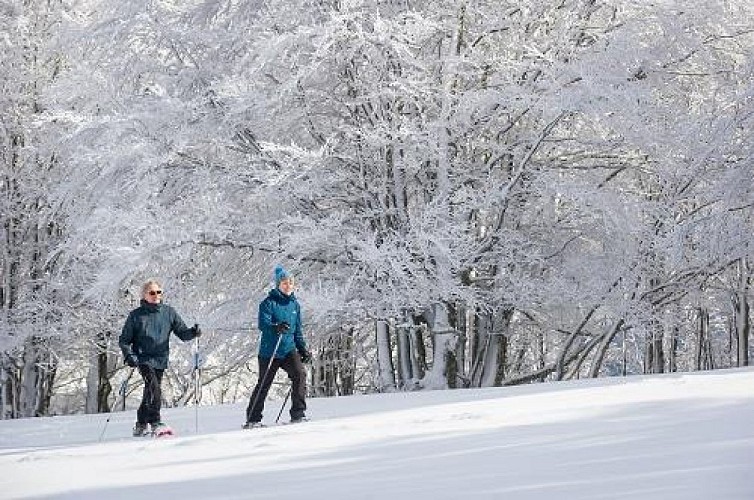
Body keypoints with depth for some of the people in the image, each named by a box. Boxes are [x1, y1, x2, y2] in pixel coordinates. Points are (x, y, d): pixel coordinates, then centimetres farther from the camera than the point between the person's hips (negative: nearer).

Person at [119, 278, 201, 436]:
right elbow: (124, 340, 5)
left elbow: (182, 332, 8)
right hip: (144, 359, -3)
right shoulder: (136, 315, 2)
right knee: (154, 388, -22)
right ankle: (155, 423, -21)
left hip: (160, 360, 3)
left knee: (150, 392, 8)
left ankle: (141, 425, 23)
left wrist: (193, 332, -13)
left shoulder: (168, 312, 8)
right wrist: (129, 355, -11)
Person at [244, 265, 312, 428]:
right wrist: (277, 327, -38)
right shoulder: (268, 303, -7)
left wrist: (303, 349, 14)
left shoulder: (294, 304, 10)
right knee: (263, 384, 4)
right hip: (270, 351, -4)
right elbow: (262, 324, -20)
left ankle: (298, 413, -14)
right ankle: (253, 418, 19)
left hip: (288, 349, 4)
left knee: (300, 374, -19)